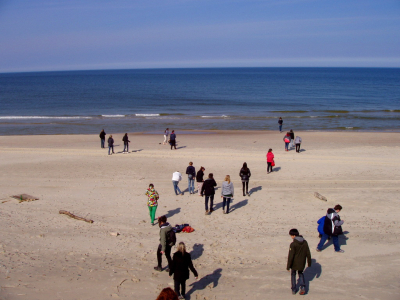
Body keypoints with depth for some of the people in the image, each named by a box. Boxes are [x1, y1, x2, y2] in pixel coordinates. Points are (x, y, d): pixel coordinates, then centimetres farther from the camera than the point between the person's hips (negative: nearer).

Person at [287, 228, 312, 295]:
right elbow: (308, 254, 3)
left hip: (294, 263, -4)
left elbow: (290, 256, -19)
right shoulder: (305, 242, -4)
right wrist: (309, 263, 15)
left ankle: (293, 290, 21)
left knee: (293, 274, 17)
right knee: (300, 273, 24)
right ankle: (302, 287, 4)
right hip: (302, 263, 4)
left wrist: (288, 266, -11)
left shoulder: (293, 244, -20)